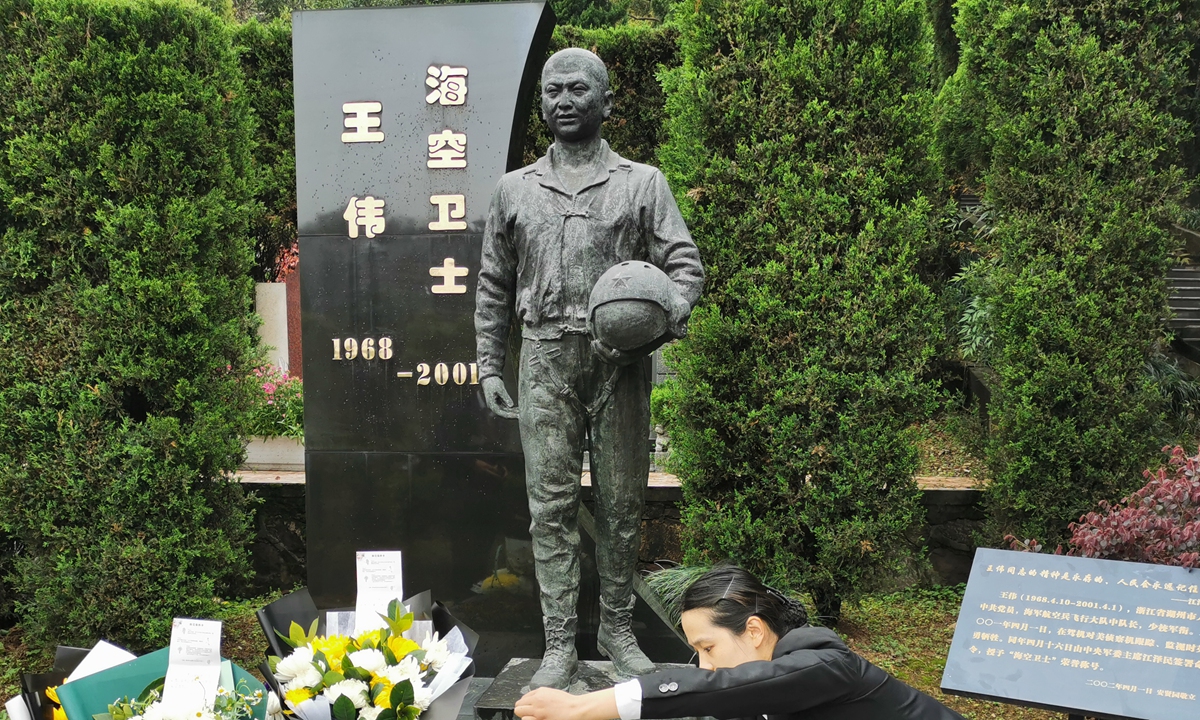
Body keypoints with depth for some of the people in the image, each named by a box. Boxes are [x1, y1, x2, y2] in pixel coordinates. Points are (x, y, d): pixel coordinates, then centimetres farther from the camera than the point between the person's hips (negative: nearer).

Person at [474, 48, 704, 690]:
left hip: (620, 358, -1)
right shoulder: (514, 190, 14)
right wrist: (489, 367, 8)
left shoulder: (643, 184, 9)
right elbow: (494, 288, 15)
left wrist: (663, 319, -18)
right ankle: (559, 645, 8)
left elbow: (685, 265, 2)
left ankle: (617, 630, 21)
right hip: (545, 357, 1)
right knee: (551, 503, 0)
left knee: (622, 501, 6)